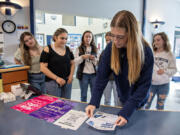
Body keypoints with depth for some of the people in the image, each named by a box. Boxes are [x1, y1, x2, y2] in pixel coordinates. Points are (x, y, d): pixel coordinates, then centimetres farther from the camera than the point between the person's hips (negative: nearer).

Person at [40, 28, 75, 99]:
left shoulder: (68, 49, 7)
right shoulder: (48, 50, -7)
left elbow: (72, 63, 14)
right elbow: (43, 68, -11)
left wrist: (71, 75, -3)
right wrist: (56, 78, -18)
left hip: (67, 82, 4)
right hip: (52, 82, -4)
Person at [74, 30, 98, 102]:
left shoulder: (95, 49, 7)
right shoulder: (79, 49, 3)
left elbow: (97, 63, 9)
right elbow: (76, 62, -2)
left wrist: (94, 59, -12)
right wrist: (82, 57, -18)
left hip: (93, 74, 1)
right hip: (83, 74, -1)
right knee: (83, 95, 10)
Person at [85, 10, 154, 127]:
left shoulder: (145, 52, -27)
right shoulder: (111, 48, -19)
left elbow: (144, 85, -26)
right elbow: (102, 75, -19)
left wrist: (127, 112, -34)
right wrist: (94, 102, -28)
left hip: (138, 100, -3)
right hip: (122, 97, 3)